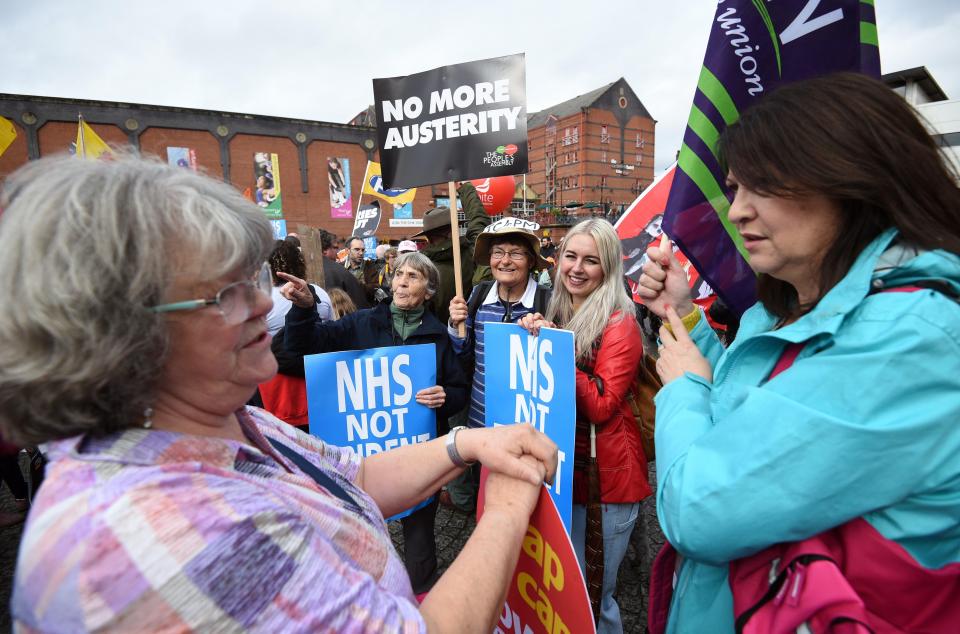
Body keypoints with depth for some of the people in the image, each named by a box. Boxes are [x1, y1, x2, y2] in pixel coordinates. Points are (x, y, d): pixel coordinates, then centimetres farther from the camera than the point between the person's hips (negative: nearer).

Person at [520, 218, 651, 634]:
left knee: (596, 591, 9)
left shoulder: (620, 325, -13)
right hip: (563, 467, 6)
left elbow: (601, 405, -20)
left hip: (607, 474, -6)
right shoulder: (556, 316, 7)